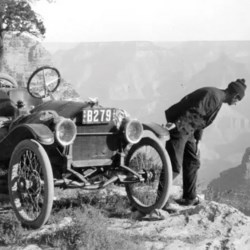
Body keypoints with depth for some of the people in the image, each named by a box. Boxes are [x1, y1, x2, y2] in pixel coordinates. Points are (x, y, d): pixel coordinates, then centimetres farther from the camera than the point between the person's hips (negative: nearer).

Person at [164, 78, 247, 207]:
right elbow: (193, 112, -26)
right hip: (180, 127, -11)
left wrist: (198, 140, 21)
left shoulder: (217, 98, 15)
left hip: (188, 130, 11)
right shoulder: (213, 96, -17)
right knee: (174, 167, -11)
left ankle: (190, 198, 27)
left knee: (193, 162, 17)